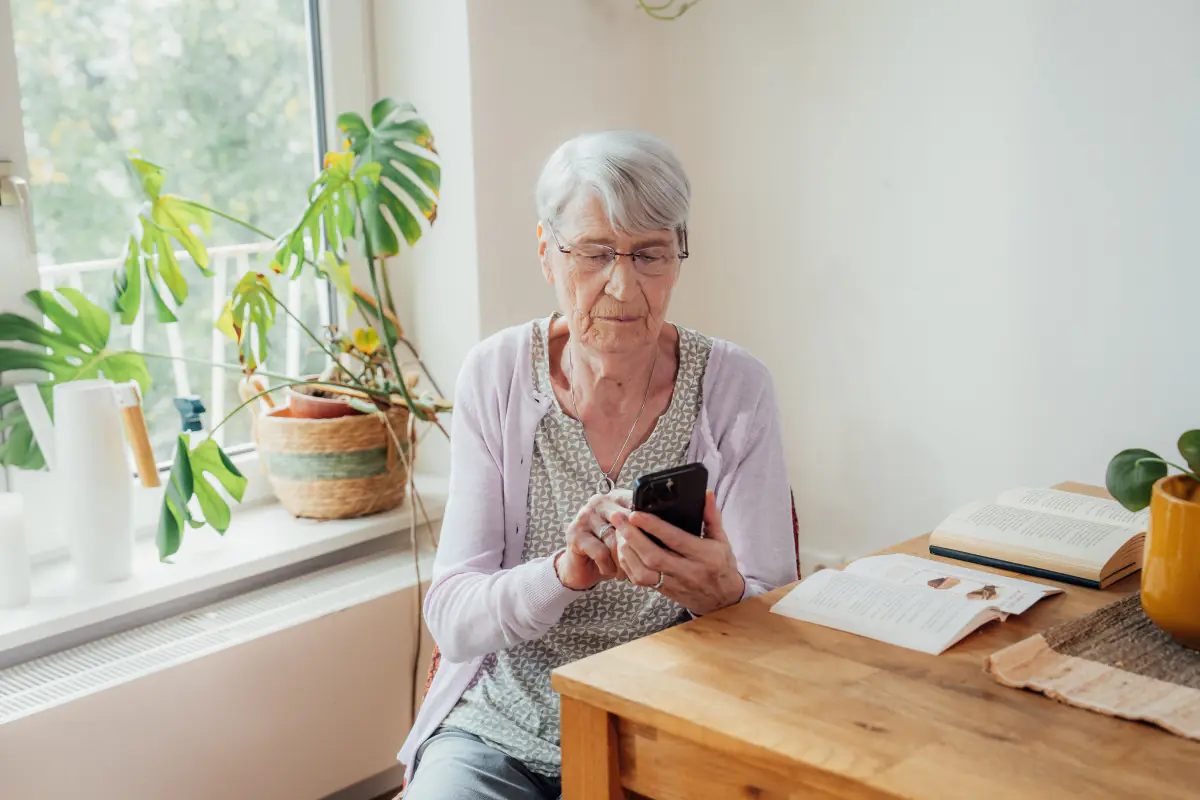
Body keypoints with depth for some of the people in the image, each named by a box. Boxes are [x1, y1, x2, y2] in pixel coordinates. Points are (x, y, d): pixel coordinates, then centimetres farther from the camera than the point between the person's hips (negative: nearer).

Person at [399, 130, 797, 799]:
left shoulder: (735, 388, -5)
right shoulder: (497, 374, -2)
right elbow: (452, 620, -5)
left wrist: (718, 594, -27)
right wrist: (565, 571, -25)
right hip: (505, 725, 0)